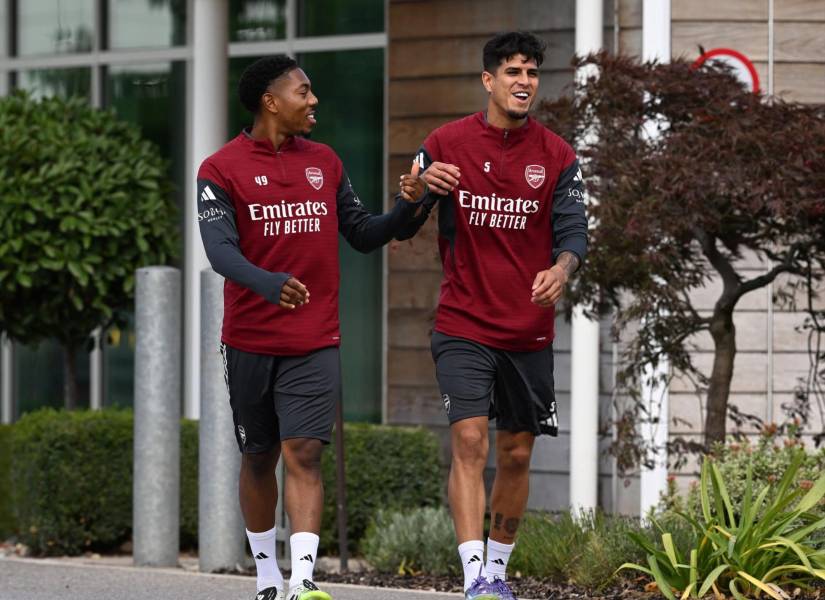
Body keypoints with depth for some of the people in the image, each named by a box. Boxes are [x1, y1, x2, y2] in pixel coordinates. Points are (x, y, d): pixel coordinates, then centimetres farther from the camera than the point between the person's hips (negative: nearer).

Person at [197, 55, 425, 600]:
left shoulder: (325, 162, 10)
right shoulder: (222, 169, -4)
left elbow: (362, 234, 16)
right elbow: (219, 248, -17)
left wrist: (406, 207, -3)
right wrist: (267, 283, -36)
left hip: (315, 344, 1)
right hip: (250, 343, -1)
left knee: (304, 453, -12)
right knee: (259, 458, 10)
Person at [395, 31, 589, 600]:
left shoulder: (557, 156, 2)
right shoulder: (446, 144, -1)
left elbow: (573, 230, -2)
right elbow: (403, 228, 2)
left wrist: (560, 270, -24)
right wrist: (421, 192, -20)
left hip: (530, 333, 2)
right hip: (463, 326, -2)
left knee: (516, 456, 9)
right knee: (469, 442, -16)